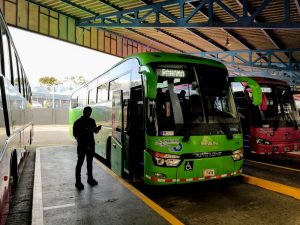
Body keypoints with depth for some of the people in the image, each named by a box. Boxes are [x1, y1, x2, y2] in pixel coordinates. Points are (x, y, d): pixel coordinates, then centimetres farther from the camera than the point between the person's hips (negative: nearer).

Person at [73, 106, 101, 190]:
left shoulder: (92, 121, 7)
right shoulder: (78, 122, -7)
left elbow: (95, 131, 13)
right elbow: (75, 135, -10)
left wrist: (97, 129, -9)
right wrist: (84, 131, -24)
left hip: (91, 145, 5)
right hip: (81, 145, -5)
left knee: (90, 162, 15)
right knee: (80, 163, -1)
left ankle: (90, 178, 28)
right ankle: (78, 182, 5)